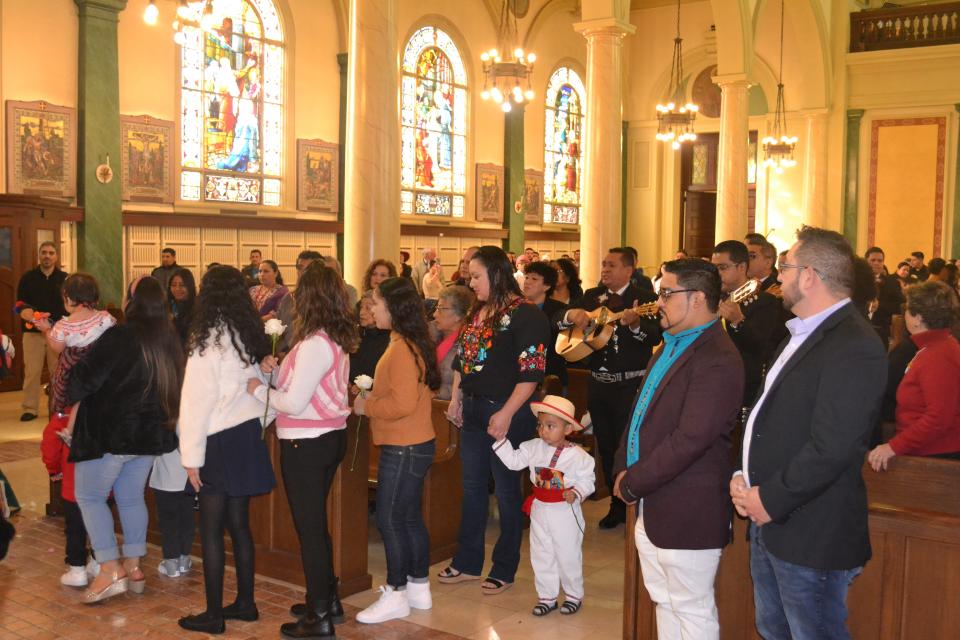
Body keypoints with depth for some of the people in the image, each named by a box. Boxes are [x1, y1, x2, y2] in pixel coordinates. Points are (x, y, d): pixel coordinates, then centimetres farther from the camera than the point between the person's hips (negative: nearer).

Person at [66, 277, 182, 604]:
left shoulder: (119, 337, -19)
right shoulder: (168, 340, 3)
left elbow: (86, 377, -15)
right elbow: (170, 386, 13)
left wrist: (74, 404, 3)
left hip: (110, 432, -7)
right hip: (150, 434, 7)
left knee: (89, 496, 5)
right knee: (132, 498, 17)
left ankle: (110, 570, -1)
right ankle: (134, 568, 21)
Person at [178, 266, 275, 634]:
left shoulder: (209, 340, -13)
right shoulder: (251, 336, 6)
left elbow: (198, 400, -14)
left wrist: (191, 456, -10)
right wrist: (257, 430, 16)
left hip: (218, 442, -7)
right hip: (248, 437, 7)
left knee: (211, 529, 2)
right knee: (239, 524, 14)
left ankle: (213, 615, 9)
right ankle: (245, 603, 22)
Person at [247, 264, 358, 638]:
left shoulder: (315, 344, -20)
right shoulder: (337, 341, 7)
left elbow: (294, 404, -20)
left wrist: (259, 390, -6)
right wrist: (277, 371, -1)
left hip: (306, 444, -9)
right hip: (330, 437, 9)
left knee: (309, 527, 1)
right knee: (317, 523, 20)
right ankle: (327, 600, 32)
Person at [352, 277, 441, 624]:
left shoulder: (402, 348, -20)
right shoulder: (411, 343, 11)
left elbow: (403, 403, -26)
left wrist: (366, 406, -12)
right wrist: (372, 397, 10)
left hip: (404, 449, -10)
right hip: (415, 444, 10)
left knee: (389, 519, 0)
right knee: (410, 517, 17)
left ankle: (395, 595, 11)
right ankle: (419, 588, 28)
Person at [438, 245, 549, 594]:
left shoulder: (524, 315, -13)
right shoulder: (477, 312, 11)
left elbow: (532, 371, -18)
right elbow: (462, 358, 19)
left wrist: (507, 414, -22)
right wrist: (456, 398, 12)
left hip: (506, 414, -8)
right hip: (473, 410, 8)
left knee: (506, 490, 5)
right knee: (472, 487, 15)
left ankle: (505, 569, 19)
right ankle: (467, 562, 28)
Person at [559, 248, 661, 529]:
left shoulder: (644, 299, -7)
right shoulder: (592, 296, 9)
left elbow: (655, 338, -20)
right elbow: (556, 321, 7)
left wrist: (635, 324, -39)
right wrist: (571, 315, -14)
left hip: (630, 386, -5)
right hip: (598, 383, 5)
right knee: (606, 446, 13)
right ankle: (617, 504, 27)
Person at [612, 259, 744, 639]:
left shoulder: (718, 361, -21)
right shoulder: (671, 348, 11)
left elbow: (689, 440, -26)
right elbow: (640, 412, 16)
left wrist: (632, 482, -17)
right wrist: (623, 469, 1)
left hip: (687, 513, -9)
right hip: (651, 508, 9)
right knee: (665, 601, 21)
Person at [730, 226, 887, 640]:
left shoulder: (855, 347, -20)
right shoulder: (802, 335, 13)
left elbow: (830, 448, -26)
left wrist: (771, 499, -17)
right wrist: (742, 475, 4)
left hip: (810, 537, -10)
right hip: (769, 525, 10)